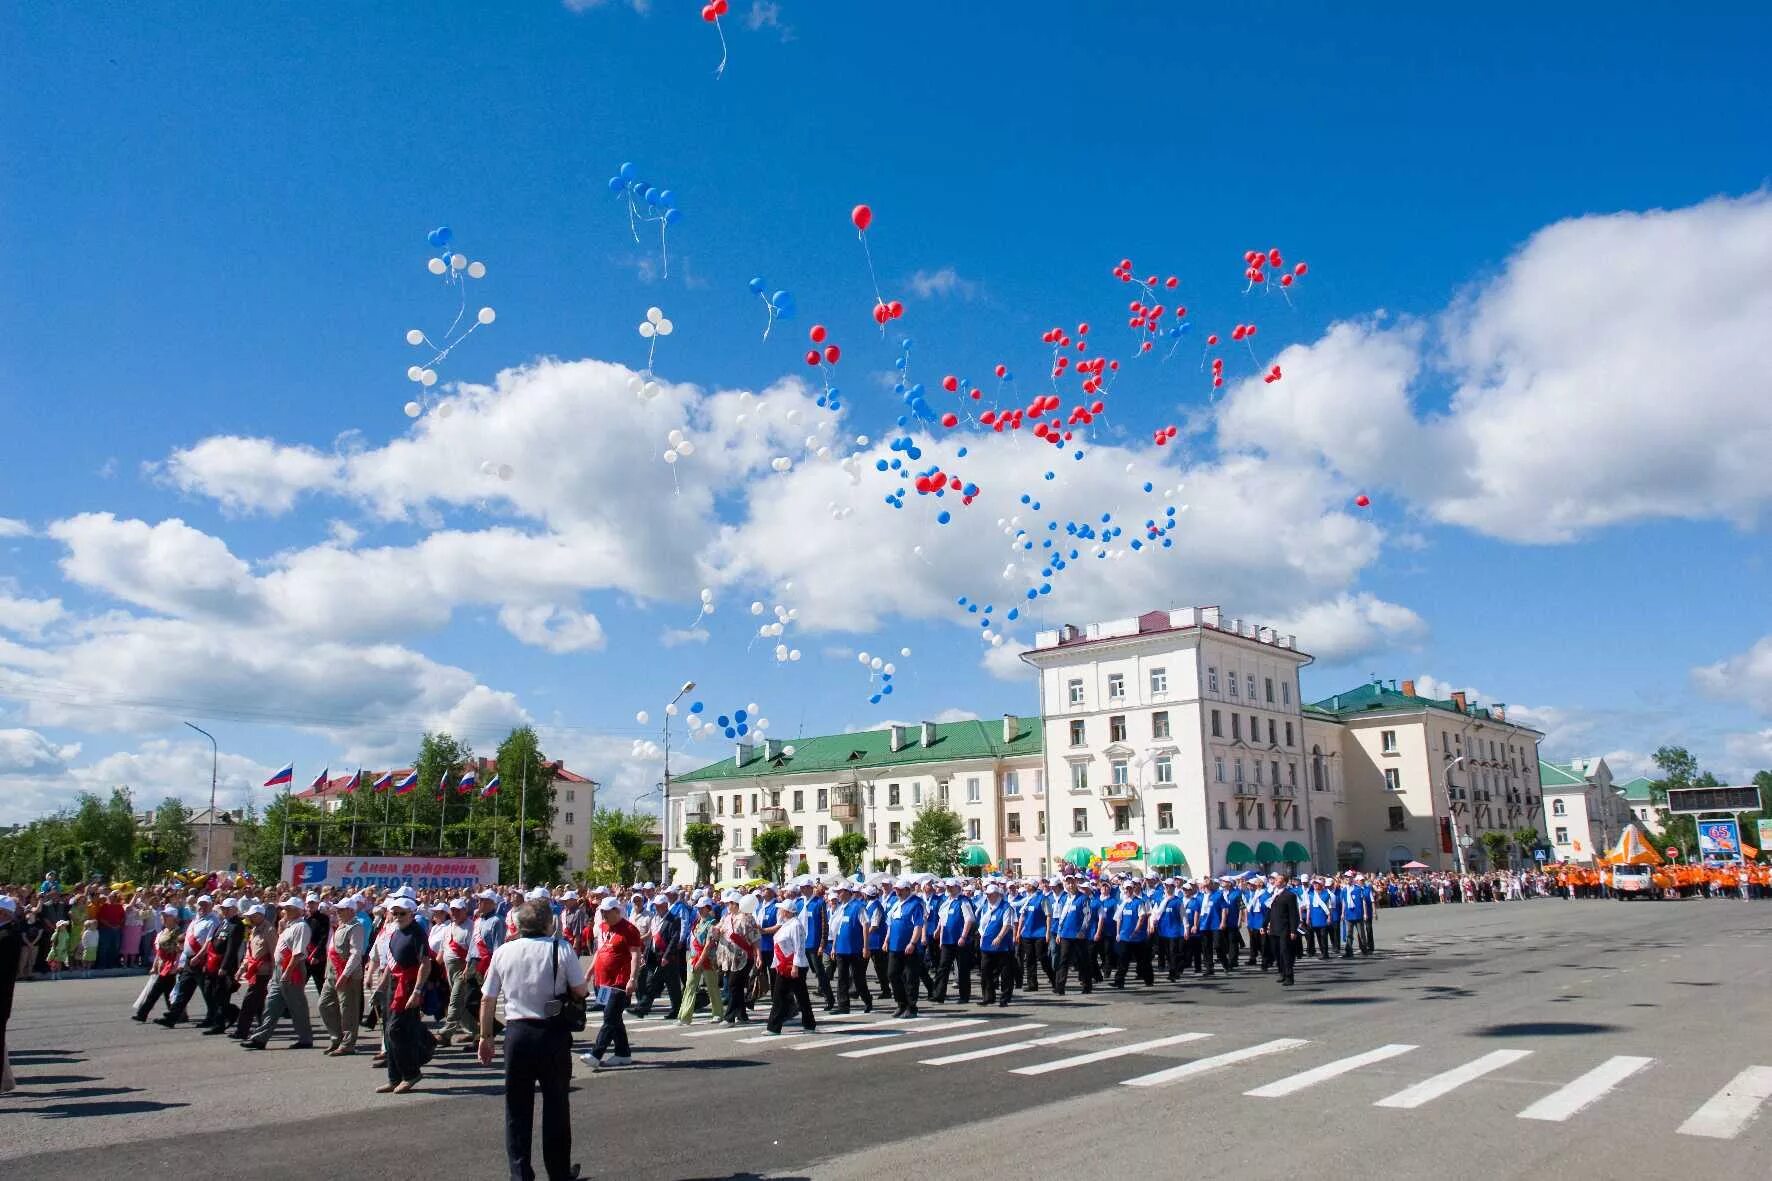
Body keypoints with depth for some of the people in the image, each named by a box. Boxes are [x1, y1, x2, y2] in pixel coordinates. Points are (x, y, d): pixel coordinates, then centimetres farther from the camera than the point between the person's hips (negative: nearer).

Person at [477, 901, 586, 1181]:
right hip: (553, 1034, -2)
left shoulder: (503, 951, -1)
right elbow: (580, 990, -7)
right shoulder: (561, 950, -9)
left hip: (517, 1033, 2)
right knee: (556, 1105, 12)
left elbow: (487, 1000, 3)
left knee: (517, 1108, 13)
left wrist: (485, 1036, 13)